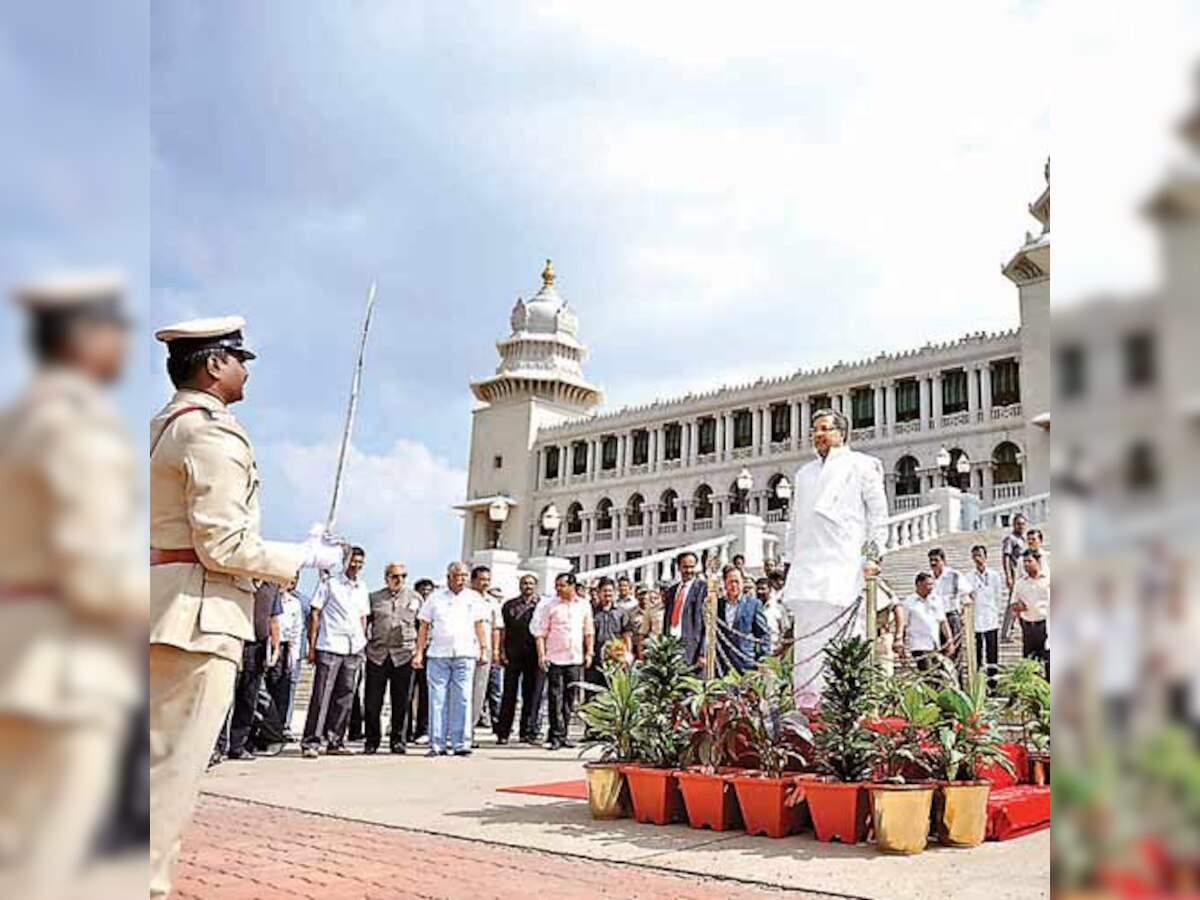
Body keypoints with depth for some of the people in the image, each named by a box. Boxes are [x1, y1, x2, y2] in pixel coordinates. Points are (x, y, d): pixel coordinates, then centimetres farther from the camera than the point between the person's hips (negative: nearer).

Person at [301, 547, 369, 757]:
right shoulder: (329, 583, 3)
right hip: (330, 647, -5)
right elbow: (315, 614, 1)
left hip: (354, 650, 5)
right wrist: (312, 646, -5)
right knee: (322, 696, -8)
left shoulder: (362, 588, 17)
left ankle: (335, 742, 12)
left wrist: (362, 644, 12)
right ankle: (310, 742, -6)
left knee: (345, 698, 6)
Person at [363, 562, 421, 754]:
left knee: (402, 701, 2)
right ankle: (371, 741, 13)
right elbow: (364, 622, 14)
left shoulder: (415, 597, 10)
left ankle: (399, 740, 12)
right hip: (377, 653, 0)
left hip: (404, 654, 0)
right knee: (372, 701, 2)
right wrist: (362, 644, 6)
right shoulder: (375, 598, 10)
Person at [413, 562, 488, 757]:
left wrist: (483, 650, 4)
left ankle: (461, 744, 1)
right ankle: (437, 744, 5)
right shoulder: (435, 597, 11)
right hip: (438, 654, 0)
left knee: (462, 700, -2)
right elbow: (423, 626, 10)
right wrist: (419, 652, 3)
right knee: (437, 699, 0)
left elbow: (480, 625, 12)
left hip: (465, 655, 0)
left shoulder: (473, 598, 13)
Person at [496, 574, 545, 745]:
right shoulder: (510, 606, 10)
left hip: (535, 655, 0)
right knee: (509, 694, 3)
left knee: (533, 694, 2)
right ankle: (503, 732, 9)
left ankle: (529, 731, 10)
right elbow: (502, 630, 9)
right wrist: (502, 651, 0)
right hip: (513, 654, 0)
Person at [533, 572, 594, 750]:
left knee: (570, 698, 8)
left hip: (576, 659, 3)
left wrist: (589, 652, 7)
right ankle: (556, 736, -2)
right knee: (556, 698, -5)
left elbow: (589, 631, 15)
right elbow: (540, 632, -1)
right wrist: (541, 654, -10)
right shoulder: (549, 605, 0)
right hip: (554, 658, -3)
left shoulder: (584, 605, 8)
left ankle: (564, 734, 18)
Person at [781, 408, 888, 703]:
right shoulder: (804, 474, 25)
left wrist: (873, 555, -7)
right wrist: (792, 558, 14)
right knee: (807, 644, -1)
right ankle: (806, 704, 0)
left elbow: (878, 514, 3)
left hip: (845, 567, -5)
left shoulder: (862, 466, 9)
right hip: (807, 568, 5)